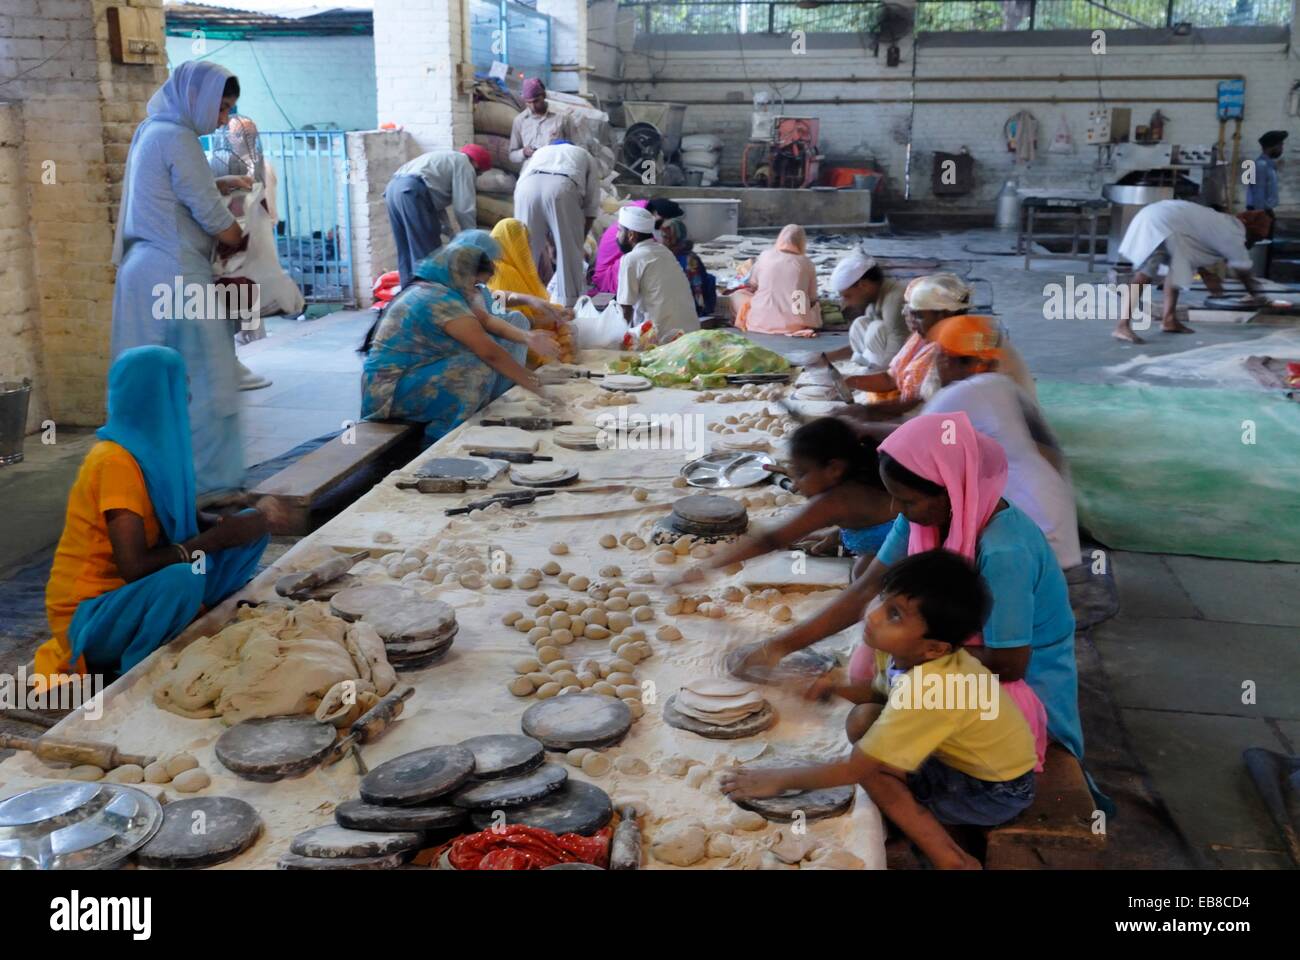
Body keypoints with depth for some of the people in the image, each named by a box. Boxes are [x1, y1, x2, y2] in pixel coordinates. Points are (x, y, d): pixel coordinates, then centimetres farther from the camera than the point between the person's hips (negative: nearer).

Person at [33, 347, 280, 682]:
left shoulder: (156, 446, 1)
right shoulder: (117, 461, -24)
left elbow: (190, 522, 9)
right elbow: (133, 566, -29)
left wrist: (247, 521, -10)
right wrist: (215, 539, -20)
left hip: (132, 592, 8)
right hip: (88, 615, -8)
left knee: (250, 531, 1)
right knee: (184, 578, -38)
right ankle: (129, 672, -14)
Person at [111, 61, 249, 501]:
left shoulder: (151, 131, 16)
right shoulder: (178, 137, -13)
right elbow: (213, 218, -12)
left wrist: (222, 183, 16)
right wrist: (245, 243, 4)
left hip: (145, 272, 10)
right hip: (176, 277, -10)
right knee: (198, 380, -3)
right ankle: (204, 482, 2)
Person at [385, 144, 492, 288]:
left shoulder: (445, 159, 34)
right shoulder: (464, 164, 8)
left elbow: (435, 201, 33)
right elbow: (464, 207, 2)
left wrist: (450, 231, 30)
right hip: (412, 191, -9)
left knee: (407, 251, 14)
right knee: (428, 252, -3)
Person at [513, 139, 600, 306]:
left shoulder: (540, 152, 44)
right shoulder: (584, 155, 38)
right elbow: (592, 205, 28)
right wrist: (580, 241, 35)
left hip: (528, 187, 2)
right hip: (562, 188, -2)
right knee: (569, 251, 7)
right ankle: (568, 303, 7)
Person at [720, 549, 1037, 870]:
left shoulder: (930, 691, -36)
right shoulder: (908, 652, -14)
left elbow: (853, 768, -28)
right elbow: (880, 693, 9)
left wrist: (780, 779, -17)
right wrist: (839, 686, -11)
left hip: (996, 792, -8)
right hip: (968, 756, 8)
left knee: (870, 763, -20)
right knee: (863, 719, -7)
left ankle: (951, 859, -11)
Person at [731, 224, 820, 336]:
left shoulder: (765, 255, 3)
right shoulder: (807, 263, 2)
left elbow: (752, 285, 15)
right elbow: (812, 299, 8)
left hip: (763, 321, 1)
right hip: (795, 323, -1)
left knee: (737, 294, 26)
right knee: (815, 306, 32)